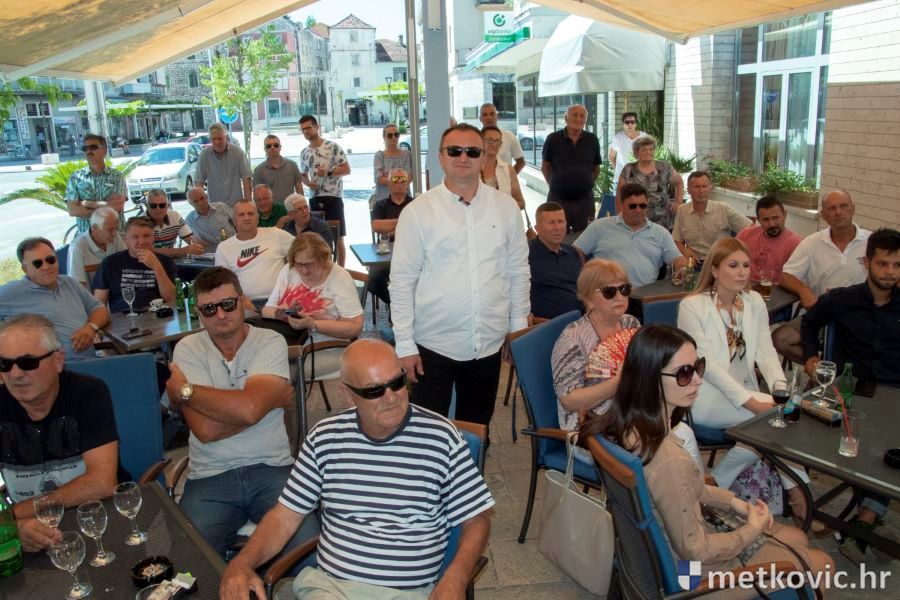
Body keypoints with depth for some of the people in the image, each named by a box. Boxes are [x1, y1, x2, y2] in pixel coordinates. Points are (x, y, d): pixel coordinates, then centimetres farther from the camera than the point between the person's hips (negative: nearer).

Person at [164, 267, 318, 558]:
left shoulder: (271, 342, 0)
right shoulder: (188, 349, 3)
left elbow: (249, 408, -19)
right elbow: (206, 430, -10)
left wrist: (184, 390, -6)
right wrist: (275, 399, -7)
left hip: (271, 469, -1)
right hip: (210, 477, 1)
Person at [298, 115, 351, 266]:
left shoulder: (332, 147, -5)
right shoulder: (304, 153, 11)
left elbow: (347, 169, -6)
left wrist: (329, 172, -20)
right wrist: (309, 183, 0)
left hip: (333, 198, -5)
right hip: (315, 200, 5)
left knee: (338, 238, -1)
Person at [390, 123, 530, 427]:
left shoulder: (506, 208, 3)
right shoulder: (418, 212, -5)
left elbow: (518, 270, 9)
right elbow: (402, 280, -5)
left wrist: (519, 327, 8)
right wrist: (404, 345, -6)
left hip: (489, 342, 3)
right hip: (434, 344, -2)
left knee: (477, 427, 17)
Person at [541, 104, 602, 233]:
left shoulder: (592, 140, 2)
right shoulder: (553, 139, -3)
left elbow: (596, 168, 13)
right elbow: (545, 166, 6)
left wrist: (587, 184, 8)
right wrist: (553, 184, 2)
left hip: (584, 199, 2)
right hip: (558, 198, -2)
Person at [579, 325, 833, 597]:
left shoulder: (627, 424, -11)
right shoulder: (668, 460, -38)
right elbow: (694, 551, -26)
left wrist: (734, 502, 2)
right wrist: (753, 529, -10)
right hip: (687, 571, -7)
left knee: (797, 538, 24)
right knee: (821, 564, 13)